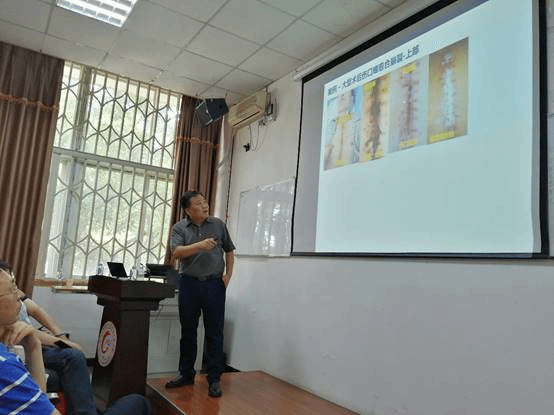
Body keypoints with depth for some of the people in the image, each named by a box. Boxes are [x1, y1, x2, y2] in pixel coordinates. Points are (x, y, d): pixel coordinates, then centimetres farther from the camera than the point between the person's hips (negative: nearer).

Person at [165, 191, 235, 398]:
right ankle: (186, 374, 28)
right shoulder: (179, 228, 2)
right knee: (188, 332, 12)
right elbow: (177, 252, -14)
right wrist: (200, 245, -27)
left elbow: (229, 251, 11)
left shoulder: (219, 225, 5)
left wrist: (228, 275, 2)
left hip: (214, 284, 0)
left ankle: (214, 379, 13)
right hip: (189, 283, 1)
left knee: (214, 333, 3)